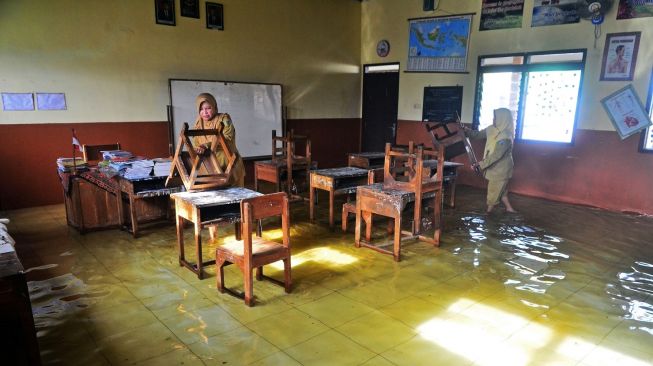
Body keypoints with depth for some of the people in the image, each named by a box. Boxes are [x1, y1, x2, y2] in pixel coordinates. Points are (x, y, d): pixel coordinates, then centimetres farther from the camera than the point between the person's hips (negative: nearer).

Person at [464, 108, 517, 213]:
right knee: (500, 190, 20)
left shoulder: (505, 137, -28)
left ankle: (488, 212, 23)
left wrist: (481, 164, -29)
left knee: (494, 191, 7)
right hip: (495, 167, 8)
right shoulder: (492, 129, -4)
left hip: (501, 169, -8)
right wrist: (467, 131, -9)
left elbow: (496, 156, -31)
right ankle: (509, 208, 35)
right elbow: (478, 134, 8)